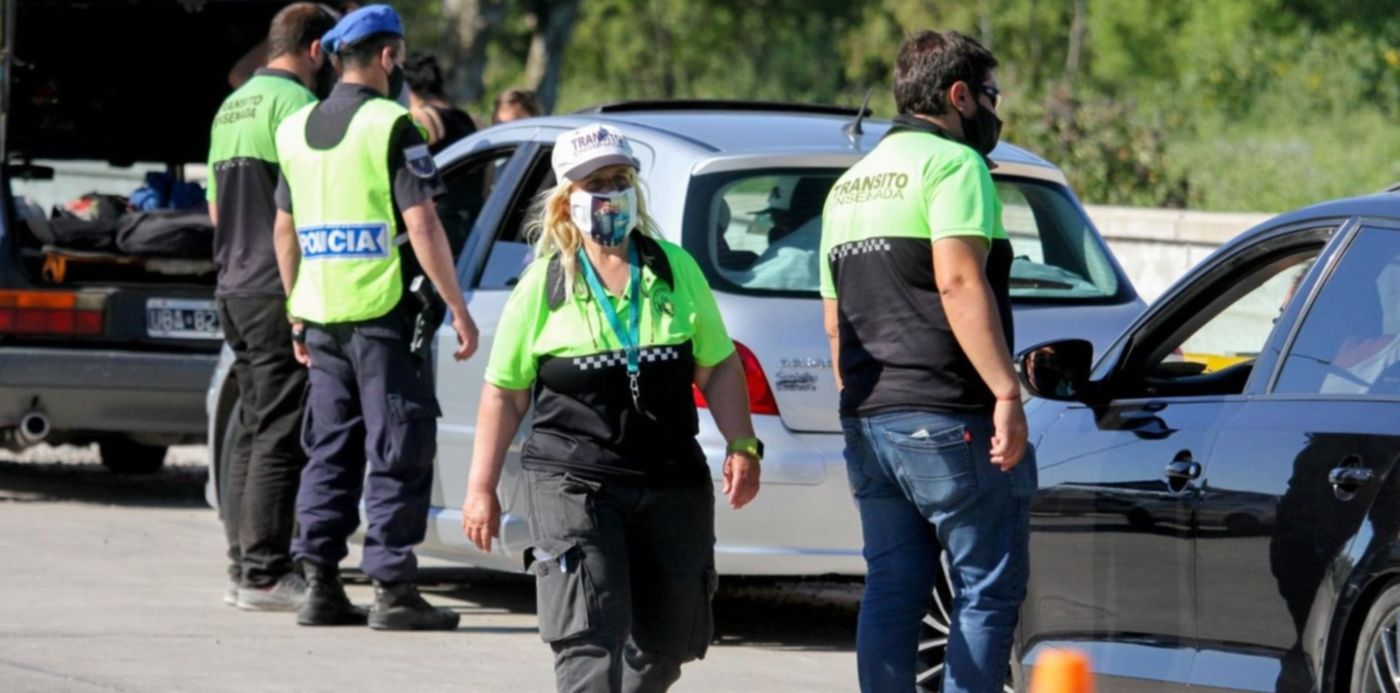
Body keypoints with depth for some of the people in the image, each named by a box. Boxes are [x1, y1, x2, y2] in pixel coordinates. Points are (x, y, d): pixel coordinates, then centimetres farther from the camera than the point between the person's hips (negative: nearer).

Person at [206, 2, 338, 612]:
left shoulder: (231, 108, 18)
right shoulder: (294, 102, -12)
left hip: (234, 288, 10)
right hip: (280, 293, -10)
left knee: (254, 429, 14)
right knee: (282, 436, -7)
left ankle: (242, 566, 16)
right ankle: (264, 574, -9)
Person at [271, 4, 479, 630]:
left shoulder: (297, 129, 13)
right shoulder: (390, 126, -10)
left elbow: (285, 230, 18)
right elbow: (421, 226, -15)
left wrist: (297, 314, 25)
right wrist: (458, 309, -11)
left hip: (321, 314, 7)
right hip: (383, 312, -7)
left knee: (330, 448, 12)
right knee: (399, 450, -2)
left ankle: (320, 584, 9)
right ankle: (392, 588, -4)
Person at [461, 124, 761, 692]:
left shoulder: (677, 270, 6)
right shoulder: (543, 286, 0)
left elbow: (719, 368, 11)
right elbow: (504, 394, 5)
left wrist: (742, 447, -1)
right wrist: (481, 489, 2)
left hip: (672, 483, 4)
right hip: (573, 483, -3)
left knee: (664, 643, 10)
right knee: (591, 635, -17)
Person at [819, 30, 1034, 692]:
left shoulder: (849, 184, 21)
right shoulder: (953, 163, -7)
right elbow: (959, 282, -21)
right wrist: (1006, 392, -24)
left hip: (868, 418, 8)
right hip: (948, 418, -8)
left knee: (891, 589, 8)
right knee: (989, 587, -3)